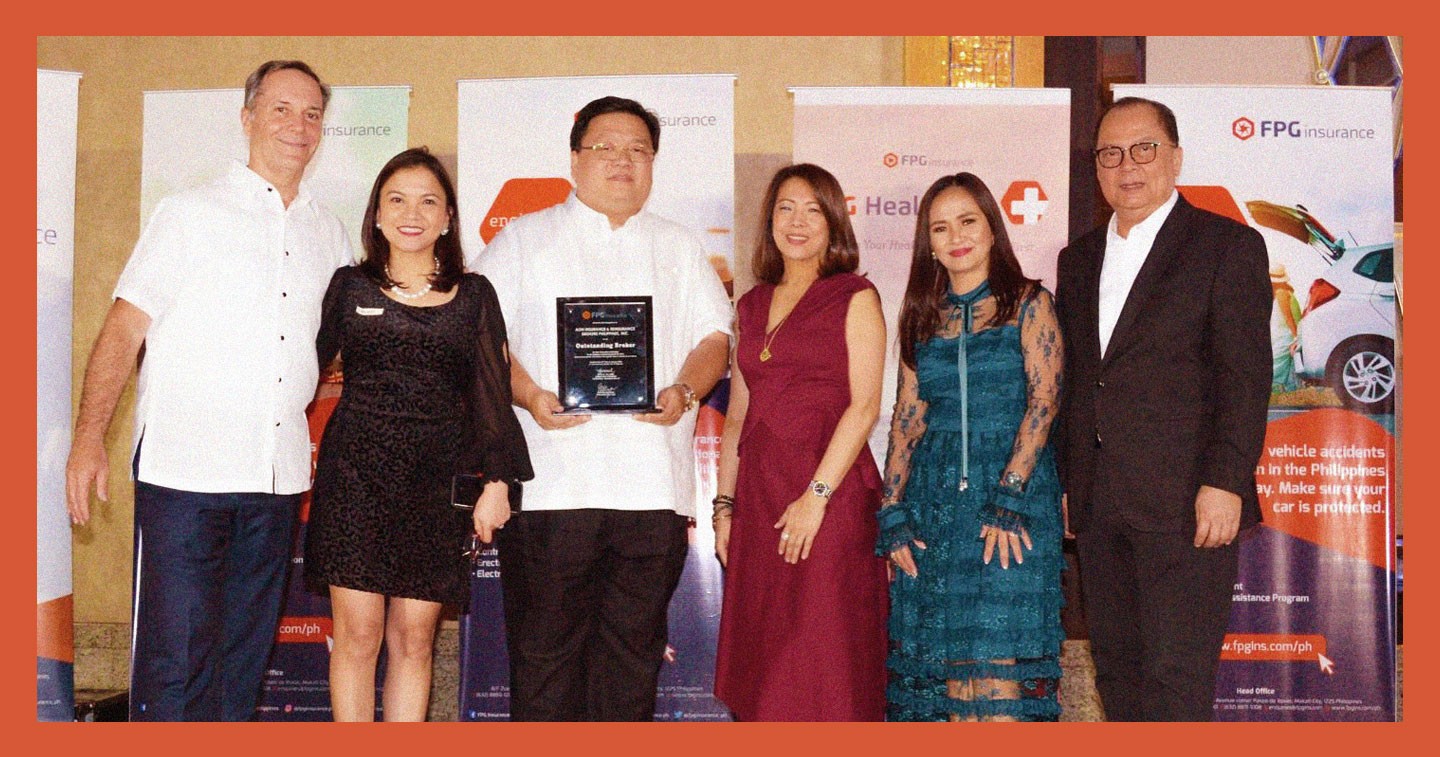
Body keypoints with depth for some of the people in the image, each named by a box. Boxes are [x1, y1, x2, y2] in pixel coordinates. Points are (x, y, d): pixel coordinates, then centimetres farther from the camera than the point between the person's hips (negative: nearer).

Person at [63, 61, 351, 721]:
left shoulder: (328, 234, 14)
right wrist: (88, 439, -10)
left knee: (245, 656, 11)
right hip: (185, 468, -4)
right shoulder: (192, 213, 2)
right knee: (172, 655, -5)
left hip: (279, 476, 4)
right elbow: (124, 327, -3)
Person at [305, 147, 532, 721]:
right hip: (356, 474, 0)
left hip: (437, 480, 1)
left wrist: (497, 481, 0)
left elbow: (492, 394, 6)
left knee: (413, 638, 3)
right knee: (358, 632, -3)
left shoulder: (473, 295, 9)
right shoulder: (350, 286, 8)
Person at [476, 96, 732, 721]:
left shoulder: (682, 250, 20)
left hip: (653, 481, 2)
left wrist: (683, 392, -8)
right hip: (550, 479, -2)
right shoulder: (524, 240, 12)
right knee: (544, 644, 0)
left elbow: (714, 339, 13)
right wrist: (528, 395, -14)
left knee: (635, 646, 5)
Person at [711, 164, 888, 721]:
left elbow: (864, 407, -9)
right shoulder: (752, 307, 17)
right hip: (758, 499, 5)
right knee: (761, 670, 7)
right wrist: (724, 504, 10)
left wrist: (817, 494, -16)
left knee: (823, 665, -4)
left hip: (830, 496, -5)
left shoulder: (854, 298, 0)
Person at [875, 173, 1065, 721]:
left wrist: (1008, 498, -17)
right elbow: (906, 418, 11)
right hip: (933, 497, 4)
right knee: (939, 663, 4)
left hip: (1015, 490, -4)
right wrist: (892, 515, 2)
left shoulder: (1028, 303, 3)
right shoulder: (922, 316, 14)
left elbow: (1044, 400, -7)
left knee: (998, 663, -8)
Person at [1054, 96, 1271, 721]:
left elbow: (1246, 375, -8)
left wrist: (1225, 481, -17)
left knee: (1176, 675, -7)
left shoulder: (1228, 245, 0)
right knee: (1115, 668, 12)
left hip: (1186, 502, -6)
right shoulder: (1079, 258, 18)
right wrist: (1065, 483, 13)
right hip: (1097, 502, 6)